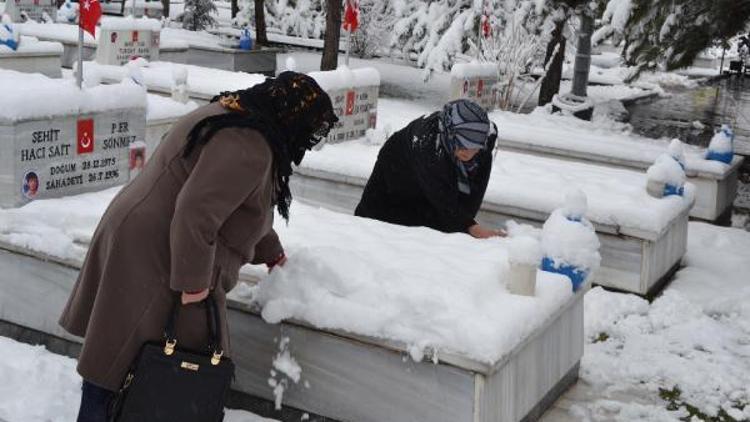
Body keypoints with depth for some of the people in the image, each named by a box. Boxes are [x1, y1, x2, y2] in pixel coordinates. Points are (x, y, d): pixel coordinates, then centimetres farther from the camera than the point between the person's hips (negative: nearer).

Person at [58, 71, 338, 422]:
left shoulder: (232, 117, 13)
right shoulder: (249, 147, -22)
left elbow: (235, 204, 25)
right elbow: (196, 213, -30)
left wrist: (271, 253, 34)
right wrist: (193, 281, -20)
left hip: (137, 241, 11)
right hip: (155, 260, -11)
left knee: (111, 353, 20)